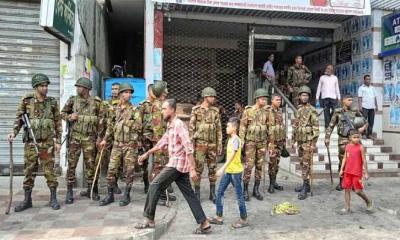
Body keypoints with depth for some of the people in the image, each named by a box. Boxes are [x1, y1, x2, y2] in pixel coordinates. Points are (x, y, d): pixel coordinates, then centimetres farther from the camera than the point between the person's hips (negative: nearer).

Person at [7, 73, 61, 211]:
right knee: (29, 171, 7)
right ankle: (27, 200, 19)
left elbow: (58, 123, 4)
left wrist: (58, 141, 0)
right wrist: (14, 132, -11)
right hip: (30, 143, 1)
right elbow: (19, 118, 6)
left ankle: (53, 198, 11)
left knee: (49, 171, 1)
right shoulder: (26, 101, 2)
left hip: (47, 143, -1)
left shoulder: (52, 102, 3)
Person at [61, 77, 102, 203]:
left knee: (90, 165, 6)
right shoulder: (73, 100, 5)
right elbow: (63, 113, 16)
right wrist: (69, 117, -5)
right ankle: (69, 192, 11)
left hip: (89, 138, -1)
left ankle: (92, 190, 19)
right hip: (75, 136, 2)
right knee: (71, 164, 2)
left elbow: (100, 120, 1)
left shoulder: (96, 102, 0)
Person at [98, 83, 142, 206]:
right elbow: (110, 126, 17)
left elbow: (138, 127, -11)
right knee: (111, 170, 2)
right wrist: (105, 139, 12)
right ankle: (110, 195, 14)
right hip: (116, 144, 4)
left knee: (128, 171, 3)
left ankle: (126, 195, 15)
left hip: (130, 145, -3)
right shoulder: (115, 110, 11)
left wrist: (124, 121, -10)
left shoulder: (134, 110, -1)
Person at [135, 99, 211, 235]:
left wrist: (192, 169, -24)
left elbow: (189, 148, -20)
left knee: (155, 186, -3)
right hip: (179, 165, 9)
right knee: (189, 194, 9)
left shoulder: (179, 125, -14)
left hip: (177, 164, -9)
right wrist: (147, 154, 26)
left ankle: (149, 220, 8)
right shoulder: (170, 126, 16)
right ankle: (204, 224, 12)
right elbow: (163, 143, 27)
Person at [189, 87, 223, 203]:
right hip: (200, 144, -3)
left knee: (212, 168, 8)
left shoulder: (215, 111, 8)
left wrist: (220, 144, 5)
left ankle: (212, 193, 18)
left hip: (212, 144, 4)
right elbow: (191, 128, -4)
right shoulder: (196, 110, -3)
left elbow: (219, 129, 9)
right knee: (198, 168, -1)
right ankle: (197, 193, 10)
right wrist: (191, 144, -8)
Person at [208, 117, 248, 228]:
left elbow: (232, 156, -27)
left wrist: (222, 168, -34)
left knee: (239, 195, 1)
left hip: (235, 171, -9)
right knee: (220, 192, 9)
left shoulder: (236, 140, -17)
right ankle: (219, 217, 18)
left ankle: (244, 220, 14)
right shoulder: (231, 139, 11)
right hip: (228, 171, 9)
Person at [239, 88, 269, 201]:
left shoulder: (265, 112, 6)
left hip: (262, 142, 4)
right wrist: (241, 141, -12)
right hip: (250, 141, -4)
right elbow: (242, 126, -6)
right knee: (249, 166, -6)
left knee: (260, 166, 5)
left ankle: (256, 190, 15)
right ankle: (245, 190, 5)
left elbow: (267, 127, 12)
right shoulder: (248, 111, -7)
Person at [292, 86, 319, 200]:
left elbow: (316, 128, -13)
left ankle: (305, 188, -3)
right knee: (302, 163, 13)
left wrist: (313, 143, -17)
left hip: (308, 141, -7)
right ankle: (305, 184, 23)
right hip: (300, 141, 7)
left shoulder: (312, 110, -9)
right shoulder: (298, 110, 13)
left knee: (307, 164, -6)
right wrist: (293, 140, 16)